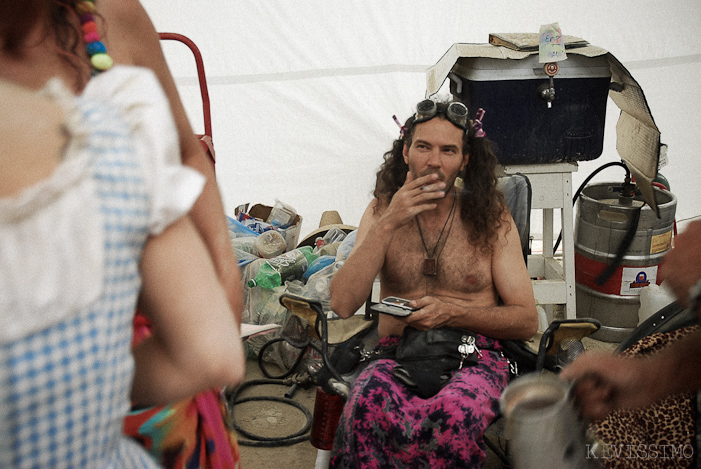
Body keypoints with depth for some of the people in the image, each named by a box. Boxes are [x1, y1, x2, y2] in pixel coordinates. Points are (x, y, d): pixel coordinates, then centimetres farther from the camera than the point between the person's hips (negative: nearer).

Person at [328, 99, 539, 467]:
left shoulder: (491, 218, 7)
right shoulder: (381, 212, 10)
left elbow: (527, 320, 6)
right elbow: (342, 305, -4)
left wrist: (452, 313, -10)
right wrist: (388, 224, -11)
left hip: (475, 357, 0)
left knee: (454, 414, -37)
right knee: (367, 405, -36)